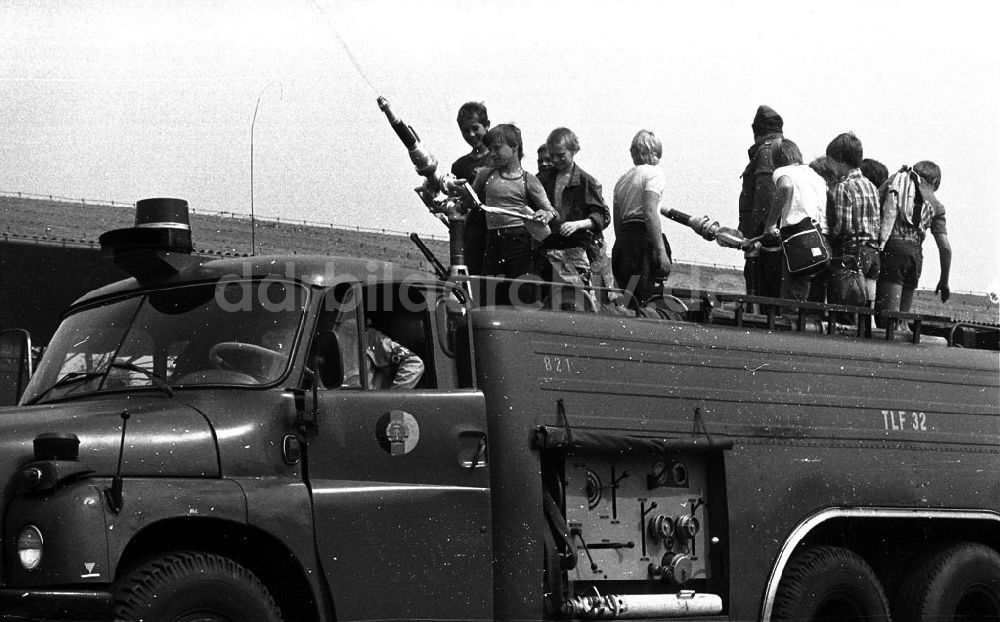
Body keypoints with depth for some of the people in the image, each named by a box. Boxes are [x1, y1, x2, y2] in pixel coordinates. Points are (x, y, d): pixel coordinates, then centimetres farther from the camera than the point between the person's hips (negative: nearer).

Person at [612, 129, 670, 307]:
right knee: (642, 304, -12)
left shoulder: (623, 179, 22)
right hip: (643, 243, -8)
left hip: (621, 244, 8)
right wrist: (661, 251, -17)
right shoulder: (654, 173, -1)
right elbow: (650, 213, -14)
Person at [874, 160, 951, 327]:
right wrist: (944, 281, 21)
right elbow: (945, 247, 12)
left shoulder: (892, 184, 16)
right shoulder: (934, 204, 17)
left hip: (890, 249, -2)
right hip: (915, 254, 2)